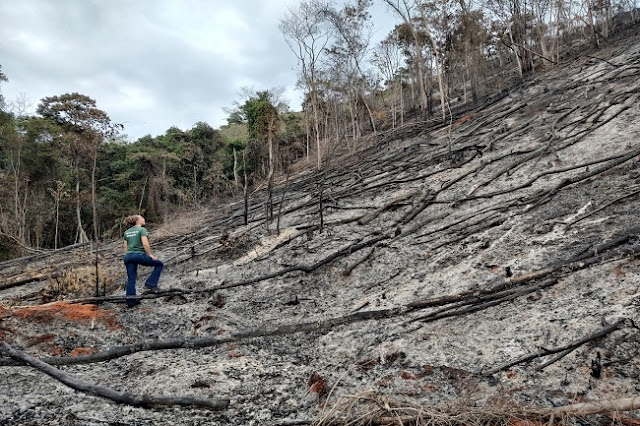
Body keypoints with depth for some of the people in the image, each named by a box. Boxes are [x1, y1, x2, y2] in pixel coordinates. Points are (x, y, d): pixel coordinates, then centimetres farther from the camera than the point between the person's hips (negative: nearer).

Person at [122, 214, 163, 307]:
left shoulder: (127, 232, 18)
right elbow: (145, 244, -14)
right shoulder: (142, 230, -1)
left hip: (128, 256, 7)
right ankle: (151, 284, 1)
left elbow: (125, 247, 17)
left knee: (131, 279, 7)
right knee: (159, 264, 10)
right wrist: (150, 255, -7)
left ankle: (130, 300, 4)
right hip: (139, 255, -6)